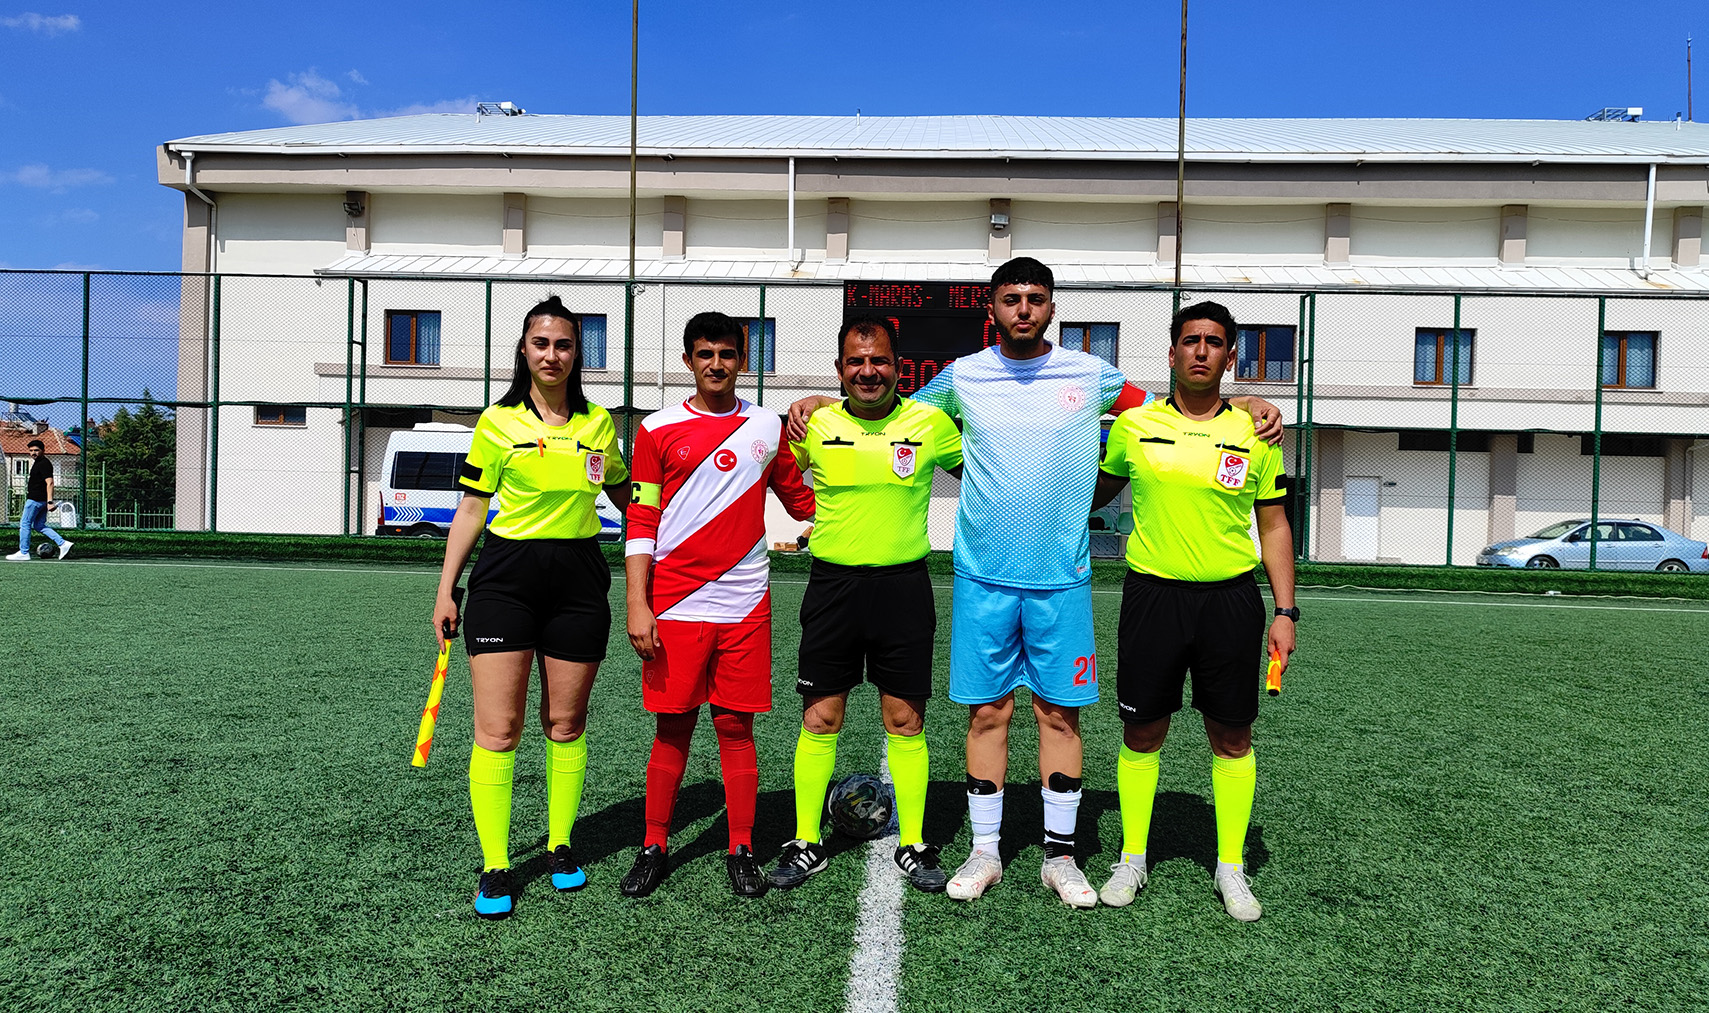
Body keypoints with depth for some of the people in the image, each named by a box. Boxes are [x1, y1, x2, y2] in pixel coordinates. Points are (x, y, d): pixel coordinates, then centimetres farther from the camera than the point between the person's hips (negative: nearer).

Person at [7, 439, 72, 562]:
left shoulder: (44, 464, -15)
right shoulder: (38, 463, 18)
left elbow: (50, 483, -23)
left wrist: (50, 501, -29)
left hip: (36, 500, -10)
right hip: (42, 500, 10)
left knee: (25, 524, -1)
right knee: (39, 525, 11)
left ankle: (23, 553, 4)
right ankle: (63, 544, 2)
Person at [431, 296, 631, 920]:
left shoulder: (598, 423, 7)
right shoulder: (498, 421, 0)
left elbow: (624, 495, 21)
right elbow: (471, 509, 4)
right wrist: (445, 591, 1)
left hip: (579, 578, 2)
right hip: (505, 577, -2)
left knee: (566, 723, 9)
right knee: (497, 728, -5)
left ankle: (560, 847, 25)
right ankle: (494, 868, 6)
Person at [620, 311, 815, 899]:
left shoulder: (767, 428, 10)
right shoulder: (659, 429, 3)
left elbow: (800, 499, 22)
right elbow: (641, 523, 1)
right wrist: (637, 606, -5)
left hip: (744, 605, 1)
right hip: (674, 603, -1)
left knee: (736, 726, 5)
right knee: (672, 727, 5)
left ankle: (742, 851, 16)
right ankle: (654, 847, 19)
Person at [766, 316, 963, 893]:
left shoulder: (929, 424, 1)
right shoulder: (816, 425, 1)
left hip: (904, 585, 0)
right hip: (833, 583, 1)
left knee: (905, 720, 6)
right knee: (819, 717, 5)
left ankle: (913, 846, 20)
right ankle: (807, 843, 18)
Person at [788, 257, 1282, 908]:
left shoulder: (1090, 375, 3)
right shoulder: (962, 376, 4)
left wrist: (1244, 404, 3)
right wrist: (820, 402, 7)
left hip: (1062, 579, 0)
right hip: (983, 576, 0)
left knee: (1060, 712, 5)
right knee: (987, 711, 5)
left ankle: (1060, 856, 18)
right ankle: (984, 853, 19)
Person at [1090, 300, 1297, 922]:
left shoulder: (1254, 433, 3)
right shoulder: (1134, 425, 2)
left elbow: (1274, 526, 7)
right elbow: (1096, 492, 20)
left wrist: (1285, 611, 3)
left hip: (1231, 597, 0)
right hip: (1153, 593, 0)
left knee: (1231, 737, 7)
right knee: (1142, 733, 6)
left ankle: (1231, 867, 24)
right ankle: (1132, 859, 23)